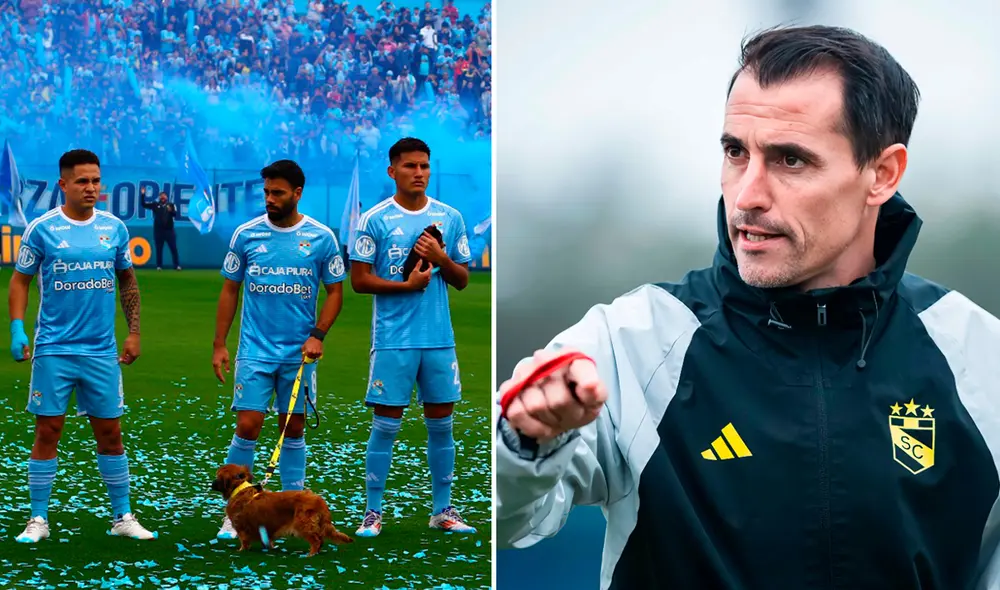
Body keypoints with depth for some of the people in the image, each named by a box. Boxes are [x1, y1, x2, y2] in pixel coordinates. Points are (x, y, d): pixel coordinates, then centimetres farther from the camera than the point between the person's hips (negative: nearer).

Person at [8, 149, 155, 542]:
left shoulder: (114, 227, 5)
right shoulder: (41, 229, -4)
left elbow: (127, 280, 14)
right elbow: (20, 280, 1)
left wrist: (134, 332, 10)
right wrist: (17, 329, -10)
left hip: (102, 351, 3)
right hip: (53, 350, -3)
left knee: (110, 434, 8)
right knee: (47, 432, 0)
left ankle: (123, 517, 17)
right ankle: (38, 520, 9)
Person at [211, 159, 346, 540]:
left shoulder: (321, 237, -1)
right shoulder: (246, 234, 0)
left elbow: (335, 291, 6)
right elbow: (229, 290, 7)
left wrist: (318, 335, -8)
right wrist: (219, 344, 2)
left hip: (299, 352, 1)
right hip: (255, 350, -1)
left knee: (293, 427, 8)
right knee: (248, 426, -8)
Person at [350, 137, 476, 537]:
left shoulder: (450, 218, 7)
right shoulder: (374, 220, -3)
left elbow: (462, 280, 10)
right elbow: (359, 280, -4)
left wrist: (441, 258, -10)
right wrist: (407, 285, -15)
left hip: (440, 338, 3)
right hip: (393, 339, -3)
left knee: (441, 424, 8)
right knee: (385, 425, -1)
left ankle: (443, 510, 18)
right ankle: (373, 512, 7)